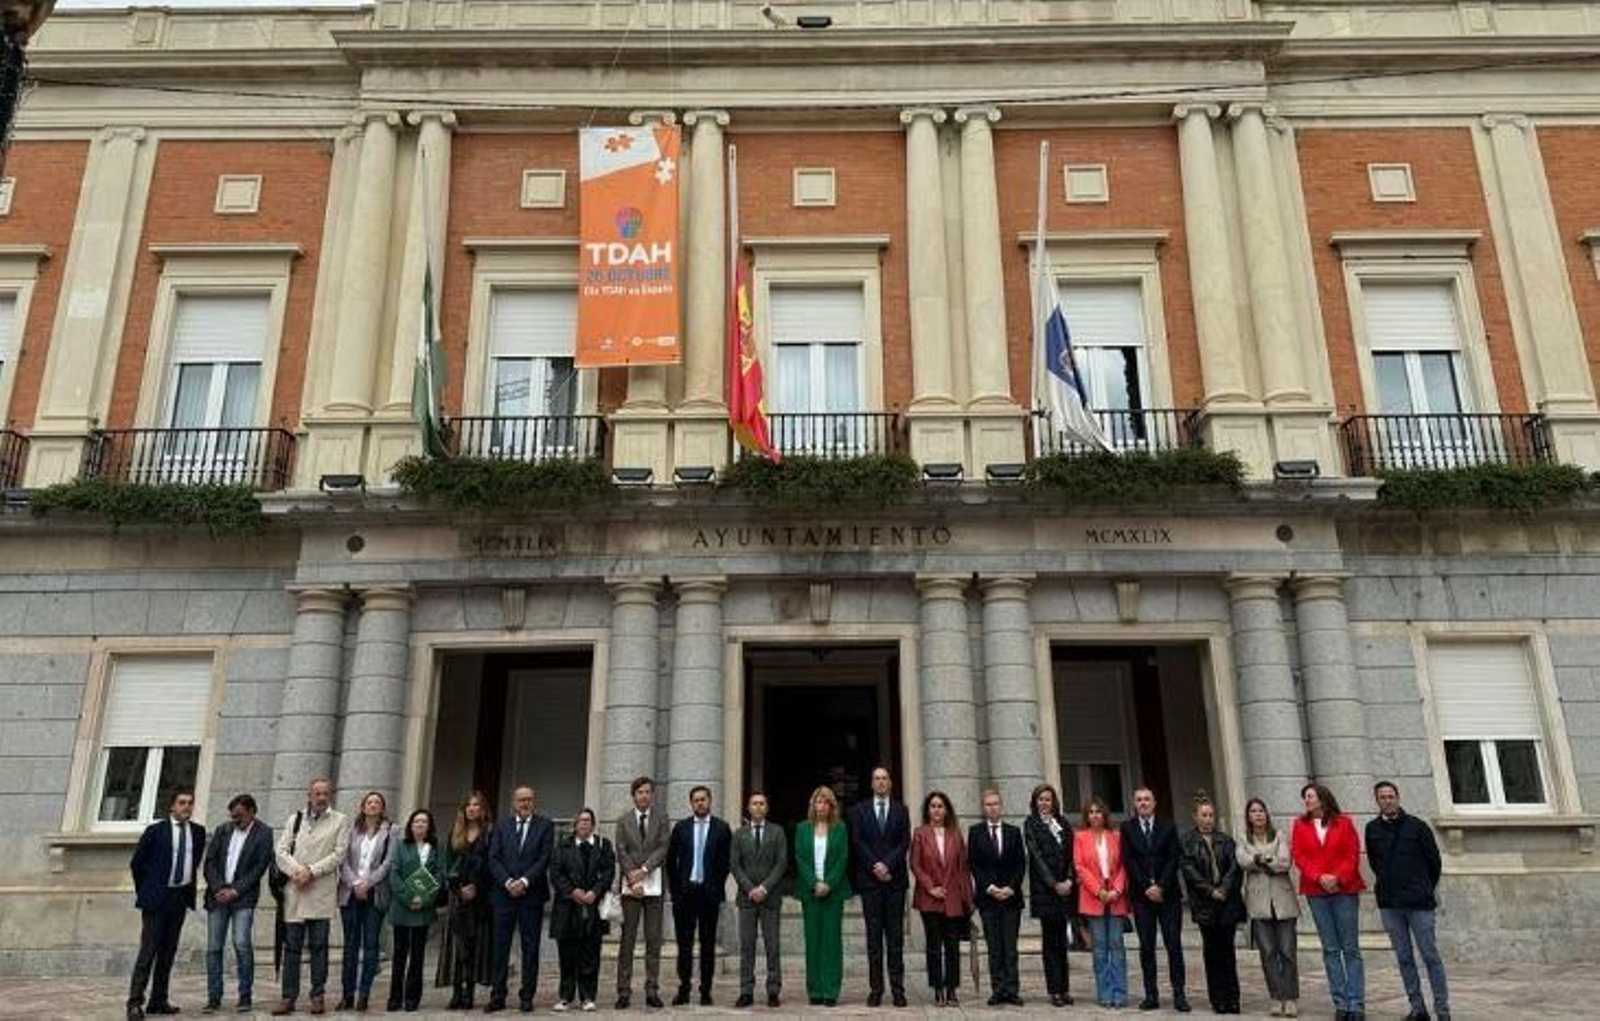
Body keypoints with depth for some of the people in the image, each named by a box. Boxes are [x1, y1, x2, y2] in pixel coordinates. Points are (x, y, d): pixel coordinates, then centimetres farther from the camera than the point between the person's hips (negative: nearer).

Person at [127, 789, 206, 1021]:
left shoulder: (198, 832, 6)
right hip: (156, 897, -4)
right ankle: (135, 1002, -2)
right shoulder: (155, 830, -7)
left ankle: (158, 1001, 16)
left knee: (168, 951, 9)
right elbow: (136, 863, 1)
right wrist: (144, 891, 4)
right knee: (148, 950, -7)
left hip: (181, 897, 4)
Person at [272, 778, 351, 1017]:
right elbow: (281, 850, 6)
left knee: (318, 945, 1)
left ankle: (317, 995, 9)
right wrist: (295, 871, -10)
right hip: (295, 890, 2)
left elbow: (339, 854, -3)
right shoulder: (295, 819, 15)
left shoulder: (341, 821, 5)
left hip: (322, 891, -2)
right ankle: (289, 997, 10)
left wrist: (311, 872, -12)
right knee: (292, 946, 4)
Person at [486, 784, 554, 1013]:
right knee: (500, 946, 3)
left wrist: (524, 881, -14)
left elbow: (544, 859, -4)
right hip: (503, 893, 2)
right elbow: (493, 859, 3)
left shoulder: (545, 826, 3)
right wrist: (508, 882, -11)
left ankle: (527, 996, 9)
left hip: (532, 894, -1)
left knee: (530, 947, 3)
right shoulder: (501, 826, 9)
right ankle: (497, 996, 10)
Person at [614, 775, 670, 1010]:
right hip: (630, 886, 0)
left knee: (654, 940, 2)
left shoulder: (661, 819, 7)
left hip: (654, 885, 1)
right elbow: (621, 853, 0)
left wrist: (644, 869, -14)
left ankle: (652, 991, 7)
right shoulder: (623, 821, 8)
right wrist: (632, 881, -11)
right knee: (627, 939, -1)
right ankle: (624, 992, 3)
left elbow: (663, 848, -2)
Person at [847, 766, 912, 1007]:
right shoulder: (859, 810, 8)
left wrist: (888, 865, -11)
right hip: (870, 879, 0)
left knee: (896, 936, 2)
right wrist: (875, 866, -11)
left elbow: (904, 842, 1)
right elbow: (857, 842, 0)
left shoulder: (901, 810, 9)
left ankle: (898, 989, 5)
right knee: (874, 936, 2)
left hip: (895, 879, 0)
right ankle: (875, 989, 5)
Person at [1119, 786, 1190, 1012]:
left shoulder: (1168, 828, 8)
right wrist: (1146, 887, -9)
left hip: (1168, 893, 0)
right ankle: (1151, 995, 5)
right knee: (1146, 946, 1)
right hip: (1141, 895, 0)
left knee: (1174, 944, -3)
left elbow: (1174, 859, 0)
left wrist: (1161, 886, -10)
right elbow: (1128, 860, -1)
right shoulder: (1127, 828, 6)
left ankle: (1179, 994, 1)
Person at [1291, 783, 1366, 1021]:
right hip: (1316, 892, 2)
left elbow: (1353, 855, -2)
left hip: (1344, 889, -2)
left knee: (1350, 948, 2)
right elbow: (1298, 856, 1)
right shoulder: (1300, 825, 8)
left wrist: (1338, 877, -15)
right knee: (1330, 949, 5)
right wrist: (1319, 877, -13)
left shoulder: (1343, 822, 3)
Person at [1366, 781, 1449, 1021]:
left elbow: (1435, 861, 5)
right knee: (1404, 958, 7)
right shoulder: (1372, 829, 5)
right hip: (1389, 904, 3)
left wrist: (1426, 890, 11)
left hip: (1418, 902, -3)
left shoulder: (1416, 826, -3)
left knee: (1430, 956, -1)